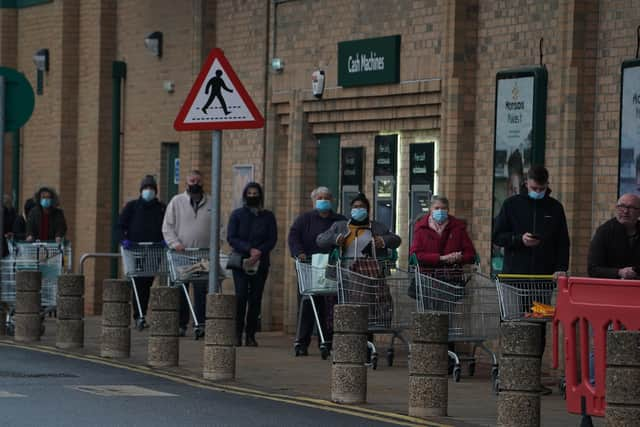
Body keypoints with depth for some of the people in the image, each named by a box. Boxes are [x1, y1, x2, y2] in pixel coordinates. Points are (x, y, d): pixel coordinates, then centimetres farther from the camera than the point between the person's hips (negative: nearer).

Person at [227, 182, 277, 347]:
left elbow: (272, 239, 3)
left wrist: (259, 252, -14)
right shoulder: (237, 215, 5)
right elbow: (231, 238, -2)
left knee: (255, 298, -1)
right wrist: (249, 249, -15)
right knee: (241, 296, -12)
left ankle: (250, 335, 3)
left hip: (260, 263, 2)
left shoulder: (268, 216, 9)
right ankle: (237, 334, -8)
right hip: (240, 261, -2)